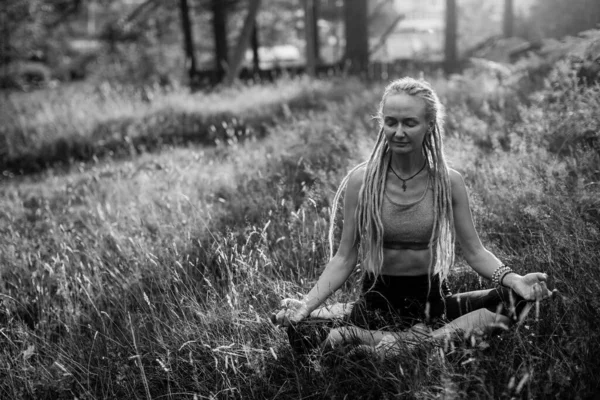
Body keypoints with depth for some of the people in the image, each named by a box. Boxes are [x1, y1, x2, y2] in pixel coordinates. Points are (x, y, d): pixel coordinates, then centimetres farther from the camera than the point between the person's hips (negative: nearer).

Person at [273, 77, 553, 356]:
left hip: (433, 299, 3)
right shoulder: (361, 180, -6)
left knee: (517, 298, -23)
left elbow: (474, 252, 0)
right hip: (378, 302, -2)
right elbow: (344, 259, -3)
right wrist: (306, 304, -16)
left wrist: (514, 279, -19)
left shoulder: (448, 181, -3)